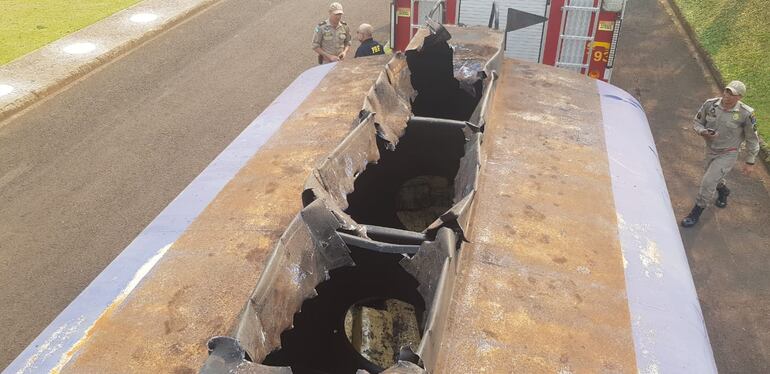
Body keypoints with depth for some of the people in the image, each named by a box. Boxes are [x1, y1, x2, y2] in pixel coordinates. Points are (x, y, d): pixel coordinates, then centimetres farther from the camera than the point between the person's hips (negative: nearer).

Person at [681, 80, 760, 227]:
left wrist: (750, 162, -5)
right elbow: (697, 123, 1)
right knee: (715, 177, 28)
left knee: (708, 182, -12)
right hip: (710, 150, 5)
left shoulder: (746, 114, -22)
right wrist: (704, 132, -22)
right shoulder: (710, 104, -15)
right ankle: (723, 191, 62)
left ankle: (696, 212, 6)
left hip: (728, 155, -5)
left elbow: (752, 139, -10)